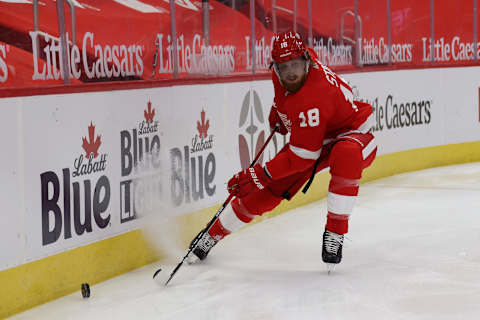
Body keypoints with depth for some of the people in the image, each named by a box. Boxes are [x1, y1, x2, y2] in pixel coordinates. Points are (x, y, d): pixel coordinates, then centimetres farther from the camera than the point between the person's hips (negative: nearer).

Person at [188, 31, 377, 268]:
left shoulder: (314, 96, -38)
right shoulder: (279, 73, -14)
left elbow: (302, 157, -35)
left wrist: (260, 174, -32)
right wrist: (278, 108, 14)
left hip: (351, 133, -7)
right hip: (310, 138, 7)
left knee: (347, 156, -44)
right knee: (265, 190, -4)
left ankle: (335, 232, -32)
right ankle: (213, 234, 15)